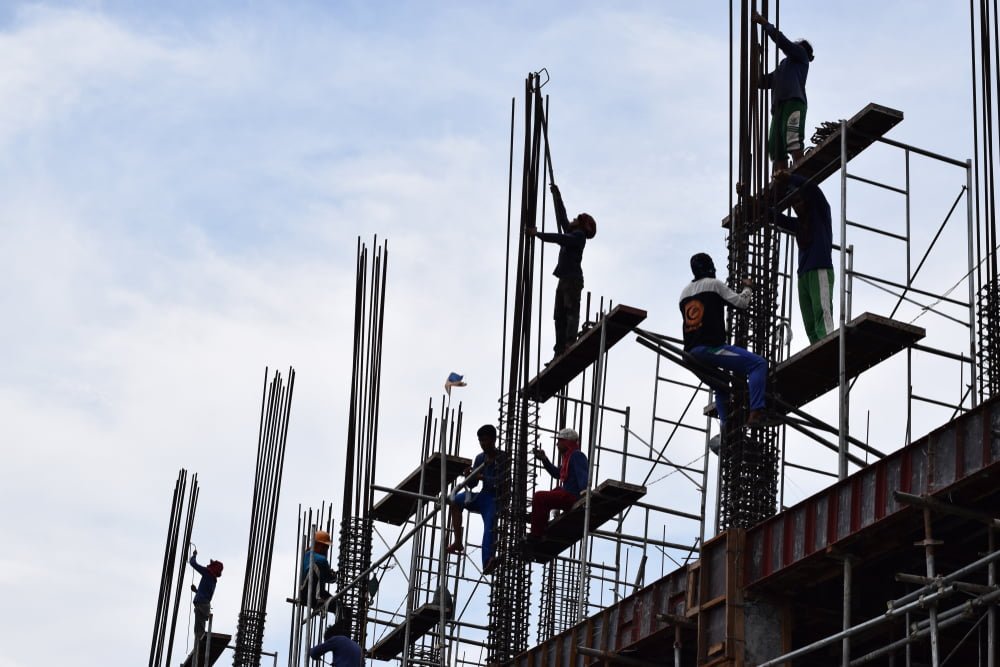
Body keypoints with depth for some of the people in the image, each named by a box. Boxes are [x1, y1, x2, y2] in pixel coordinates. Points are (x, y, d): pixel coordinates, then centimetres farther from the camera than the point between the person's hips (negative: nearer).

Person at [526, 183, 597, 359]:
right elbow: (561, 217, 33)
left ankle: (570, 343, -31)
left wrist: (538, 234, -16)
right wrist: (556, 195, 38)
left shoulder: (578, 236, -1)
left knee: (571, 311, -19)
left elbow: (559, 238, -17)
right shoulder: (572, 236, 24)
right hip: (565, 279, 9)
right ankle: (560, 350, -6)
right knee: (560, 316, 0)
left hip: (573, 279, -9)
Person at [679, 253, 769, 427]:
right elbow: (741, 302, 2)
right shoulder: (713, 284, 2)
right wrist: (747, 288, 21)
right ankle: (755, 411, -29)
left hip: (691, 351, 8)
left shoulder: (684, 292, 21)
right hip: (710, 346, -8)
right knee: (759, 363, -14)